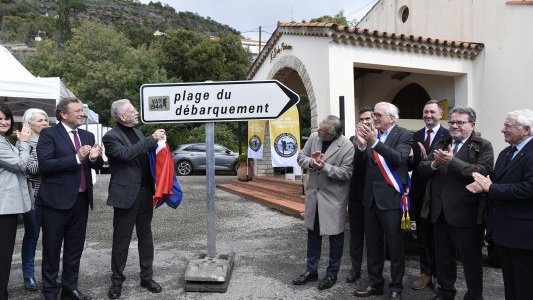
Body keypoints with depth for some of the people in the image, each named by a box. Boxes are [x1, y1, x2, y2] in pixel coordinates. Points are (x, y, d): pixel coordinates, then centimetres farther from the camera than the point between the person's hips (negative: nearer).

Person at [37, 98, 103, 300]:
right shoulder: (49, 134, -7)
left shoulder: (87, 136, 10)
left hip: (81, 200, 5)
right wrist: (76, 158, -24)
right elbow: (44, 164, -18)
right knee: (52, 249, 9)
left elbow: (97, 166, 11)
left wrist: (95, 157, -12)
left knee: (75, 248, 15)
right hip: (56, 200, -5)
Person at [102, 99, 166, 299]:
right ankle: (117, 280, 21)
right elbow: (126, 154, -25)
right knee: (121, 239, 6)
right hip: (126, 194, -6)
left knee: (145, 236, 13)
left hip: (145, 192, 6)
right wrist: (152, 139, -22)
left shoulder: (137, 132, 13)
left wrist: (156, 141, 3)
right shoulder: (111, 137, -9)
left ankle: (147, 277, 25)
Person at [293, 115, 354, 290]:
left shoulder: (347, 147, -19)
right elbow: (301, 156, 3)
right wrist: (310, 162, -18)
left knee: (335, 236, 9)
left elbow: (346, 172, -21)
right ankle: (311, 270, 30)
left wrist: (324, 166, -28)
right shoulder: (313, 137, -3)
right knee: (313, 233, 15)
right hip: (313, 193, 5)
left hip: (334, 197, -5)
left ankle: (332, 274, 26)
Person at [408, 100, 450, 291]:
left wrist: (427, 159, -29)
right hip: (419, 191, 4)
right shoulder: (416, 136, 7)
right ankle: (425, 273, 28)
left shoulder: (447, 135, -8)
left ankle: (439, 275, 27)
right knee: (422, 235, 13)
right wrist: (411, 159, -19)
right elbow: (410, 165, 2)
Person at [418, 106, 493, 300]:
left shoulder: (483, 147, -5)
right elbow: (422, 170, 4)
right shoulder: (440, 144, 11)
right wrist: (435, 164, -16)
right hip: (440, 211, 5)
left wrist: (452, 161, -27)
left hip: (466, 212, -5)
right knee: (442, 256, 19)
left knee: (471, 258, 9)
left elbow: (483, 172, -22)